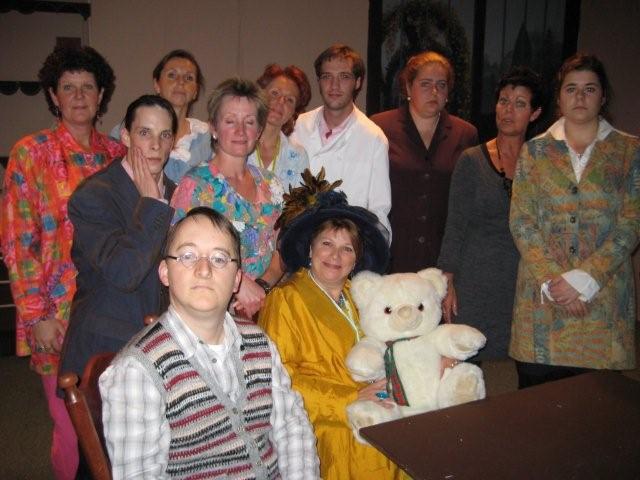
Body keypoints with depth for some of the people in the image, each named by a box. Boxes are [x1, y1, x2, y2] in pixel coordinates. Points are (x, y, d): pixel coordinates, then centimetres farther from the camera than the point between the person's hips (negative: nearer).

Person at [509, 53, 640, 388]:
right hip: (541, 297, 1)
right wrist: (551, 280, -11)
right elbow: (521, 222, 0)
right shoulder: (535, 150, 8)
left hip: (604, 295, 0)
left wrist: (584, 278, -13)